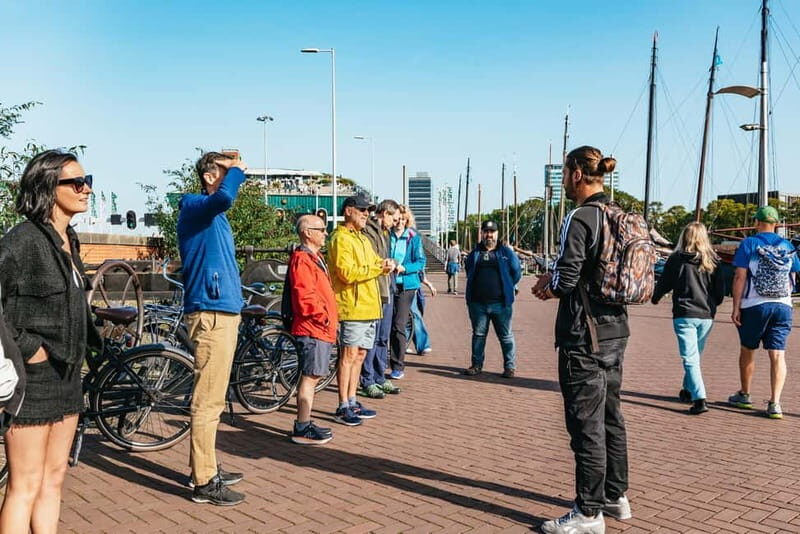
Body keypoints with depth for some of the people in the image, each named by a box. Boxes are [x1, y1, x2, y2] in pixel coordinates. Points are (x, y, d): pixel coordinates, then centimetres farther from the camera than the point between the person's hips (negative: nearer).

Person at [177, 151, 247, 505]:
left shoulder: (211, 212, 18)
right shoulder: (195, 206, -12)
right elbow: (224, 197, -31)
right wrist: (237, 170, -16)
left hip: (223, 311, 11)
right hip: (211, 314, -11)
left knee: (212, 399, 17)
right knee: (207, 401, -5)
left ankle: (207, 469, 29)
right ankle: (204, 483, 4)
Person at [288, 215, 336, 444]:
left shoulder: (314, 257, 20)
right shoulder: (302, 259, -14)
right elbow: (305, 296, -23)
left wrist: (331, 320, 19)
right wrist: (324, 318, -15)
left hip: (322, 329, 10)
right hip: (312, 329, -10)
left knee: (311, 377, 14)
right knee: (310, 377, -5)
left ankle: (305, 424, 22)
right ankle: (302, 430, 1)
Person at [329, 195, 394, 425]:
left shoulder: (363, 239, 21)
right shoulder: (341, 239, -10)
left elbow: (375, 262, 21)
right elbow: (347, 273, -20)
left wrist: (384, 264, -2)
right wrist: (378, 268, -17)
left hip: (369, 307, 9)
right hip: (352, 308, -9)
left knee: (360, 355, 13)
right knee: (349, 356, -5)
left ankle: (352, 402, 22)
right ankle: (343, 407, 2)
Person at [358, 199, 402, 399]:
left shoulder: (383, 233, 19)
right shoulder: (368, 232, -13)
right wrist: (390, 265, -14)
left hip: (387, 292, 10)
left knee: (383, 338, 15)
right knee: (372, 338, -3)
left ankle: (379, 378, 25)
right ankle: (367, 382, 6)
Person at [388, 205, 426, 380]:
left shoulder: (414, 238, 3)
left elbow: (421, 262, 1)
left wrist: (404, 268, -15)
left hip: (406, 285, -1)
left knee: (398, 326, -5)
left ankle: (398, 367, 4)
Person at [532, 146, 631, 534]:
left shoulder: (579, 218, -16)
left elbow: (566, 278, -21)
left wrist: (549, 287, 0)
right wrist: (558, 279, 13)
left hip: (584, 334, -9)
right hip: (615, 328, 9)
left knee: (586, 422, 0)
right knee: (610, 415, 19)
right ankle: (616, 496, 32)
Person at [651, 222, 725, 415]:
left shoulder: (676, 259, -5)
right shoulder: (712, 261, 3)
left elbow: (664, 283, 4)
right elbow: (720, 290, 8)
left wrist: (655, 298, 24)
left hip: (684, 315, -4)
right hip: (707, 316, 4)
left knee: (690, 358, -5)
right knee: (695, 356, 20)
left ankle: (700, 399, -16)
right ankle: (688, 391, 35)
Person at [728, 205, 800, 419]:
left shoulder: (749, 244, -3)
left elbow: (739, 277, -9)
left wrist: (736, 307, -7)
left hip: (755, 306, -3)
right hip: (783, 306, 3)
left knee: (747, 350, 14)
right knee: (778, 355, 1)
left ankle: (744, 395, 27)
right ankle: (775, 403, -7)